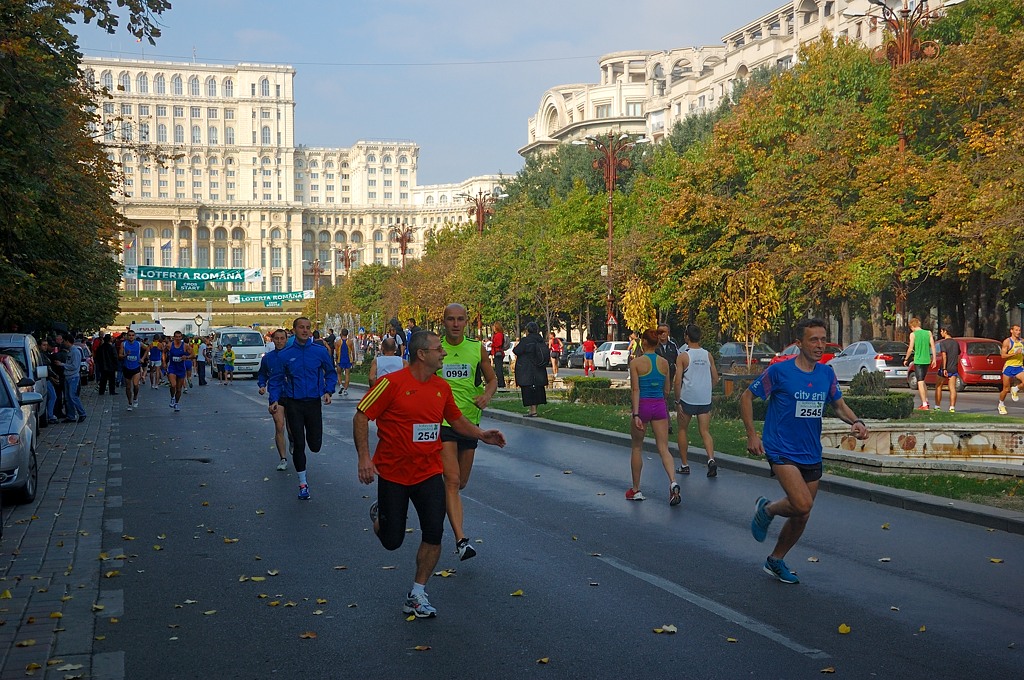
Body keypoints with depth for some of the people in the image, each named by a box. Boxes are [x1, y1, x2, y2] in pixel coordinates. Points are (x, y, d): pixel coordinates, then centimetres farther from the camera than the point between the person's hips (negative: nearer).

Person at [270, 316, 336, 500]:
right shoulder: (285, 354, -1)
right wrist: (275, 400, -8)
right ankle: (303, 484, 12)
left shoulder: (320, 352, -1)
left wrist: (328, 391, -4)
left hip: (314, 402, 1)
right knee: (299, 445, 0)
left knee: (315, 445, 2)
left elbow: (331, 373, 12)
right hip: (293, 404, -1)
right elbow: (277, 380, 5)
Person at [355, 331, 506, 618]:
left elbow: (456, 419, 20)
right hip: (392, 473, -4)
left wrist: (481, 434, 4)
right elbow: (361, 416, -11)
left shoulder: (442, 387, 4)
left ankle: (417, 595, 8)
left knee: (434, 534, -9)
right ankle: (379, 514, 40)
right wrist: (364, 457, -19)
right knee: (392, 540, 4)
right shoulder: (392, 383, -15)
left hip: (429, 473, 4)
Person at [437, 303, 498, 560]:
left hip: (469, 420, 4)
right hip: (442, 421, -4)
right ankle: (461, 540, -18)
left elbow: (492, 379, 12)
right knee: (452, 480, -15)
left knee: (461, 482, 15)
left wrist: (487, 394, -8)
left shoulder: (477, 348, 2)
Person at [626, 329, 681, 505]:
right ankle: (673, 482, -21)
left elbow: (635, 390, -15)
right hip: (660, 406, 3)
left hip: (643, 405, -3)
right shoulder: (664, 363, 4)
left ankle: (636, 490, 21)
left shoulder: (636, 363, -9)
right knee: (664, 448, 2)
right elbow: (667, 391, 11)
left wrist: (636, 414, -18)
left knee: (636, 448, 14)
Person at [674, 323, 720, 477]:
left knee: (683, 430, 14)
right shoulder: (708, 356, 5)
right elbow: (715, 379, 10)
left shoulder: (683, 356, -8)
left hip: (687, 399, -3)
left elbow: (677, 382, -13)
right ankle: (711, 459, -19)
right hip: (705, 399, 3)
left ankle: (684, 465, 16)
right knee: (705, 432, 5)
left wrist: (677, 402, -6)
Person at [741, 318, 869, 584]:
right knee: (803, 505, -23)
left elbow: (839, 405, 14)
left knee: (801, 517, 12)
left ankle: (776, 561, 33)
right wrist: (751, 434, -10)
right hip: (781, 450, -6)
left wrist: (855, 421, -7)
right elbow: (746, 397, -4)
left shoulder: (827, 374, 4)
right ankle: (766, 509, 10)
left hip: (811, 455, 6)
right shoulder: (779, 371, -12)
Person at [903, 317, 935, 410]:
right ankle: (926, 401, 22)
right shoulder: (928, 333, 6)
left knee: (920, 382, -3)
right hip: (927, 360, 5)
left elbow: (910, 349, -9)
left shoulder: (913, 334, -7)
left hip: (918, 361, -5)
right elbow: (933, 346, 3)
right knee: (922, 381, 22)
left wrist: (906, 359, 4)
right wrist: (934, 359, 8)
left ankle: (924, 405, -8)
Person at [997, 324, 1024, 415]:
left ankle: (1015, 389, 7)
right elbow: (1003, 355, -13)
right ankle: (1001, 405, 26)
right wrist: (1015, 353, -22)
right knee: (1006, 389, 4)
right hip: (1009, 367, -4)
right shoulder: (1007, 342, -7)